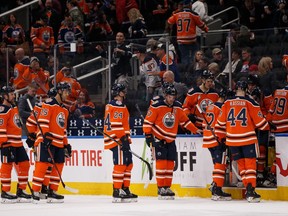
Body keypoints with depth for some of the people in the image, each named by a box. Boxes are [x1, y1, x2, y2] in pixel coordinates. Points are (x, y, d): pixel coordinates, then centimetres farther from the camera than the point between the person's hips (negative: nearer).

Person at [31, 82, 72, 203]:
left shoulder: (64, 111, 21)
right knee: (42, 165, -13)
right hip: (46, 141, -8)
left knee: (58, 167, 6)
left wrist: (66, 144, 21)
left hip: (59, 143, 8)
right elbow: (42, 121, -15)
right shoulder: (48, 105, -5)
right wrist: (46, 135, -24)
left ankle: (52, 193, 13)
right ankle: (35, 192, -13)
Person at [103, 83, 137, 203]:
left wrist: (127, 138, 24)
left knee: (128, 164, 11)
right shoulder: (111, 106, -11)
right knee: (120, 164, -12)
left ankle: (125, 189, 18)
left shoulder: (123, 107, 21)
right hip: (115, 140, -10)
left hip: (123, 140, 10)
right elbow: (109, 124, -18)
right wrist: (117, 139, -21)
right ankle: (117, 192, -11)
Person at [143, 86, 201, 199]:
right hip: (158, 138, -6)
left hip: (171, 140, 6)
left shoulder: (177, 107, 7)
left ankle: (167, 187, 12)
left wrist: (196, 130, 15)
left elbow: (184, 121, 18)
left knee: (170, 164, 4)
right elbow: (147, 121, -9)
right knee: (161, 163, -12)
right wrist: (148, 135, -13)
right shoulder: (157, 106, -11)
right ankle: (161, 189, -9)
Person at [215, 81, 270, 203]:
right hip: (248, 138, -3)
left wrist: (220, 136, 21)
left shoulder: (227, 103, 5)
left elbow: (221, 122, 9)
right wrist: (267, 128, 19)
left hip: (232, 139, 3)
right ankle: (250, 191, -12)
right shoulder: (250, 102, -4)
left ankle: (248, 189, 9)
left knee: (241, 164, 12)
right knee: (250, 164, -1)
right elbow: (259, 121, 0)